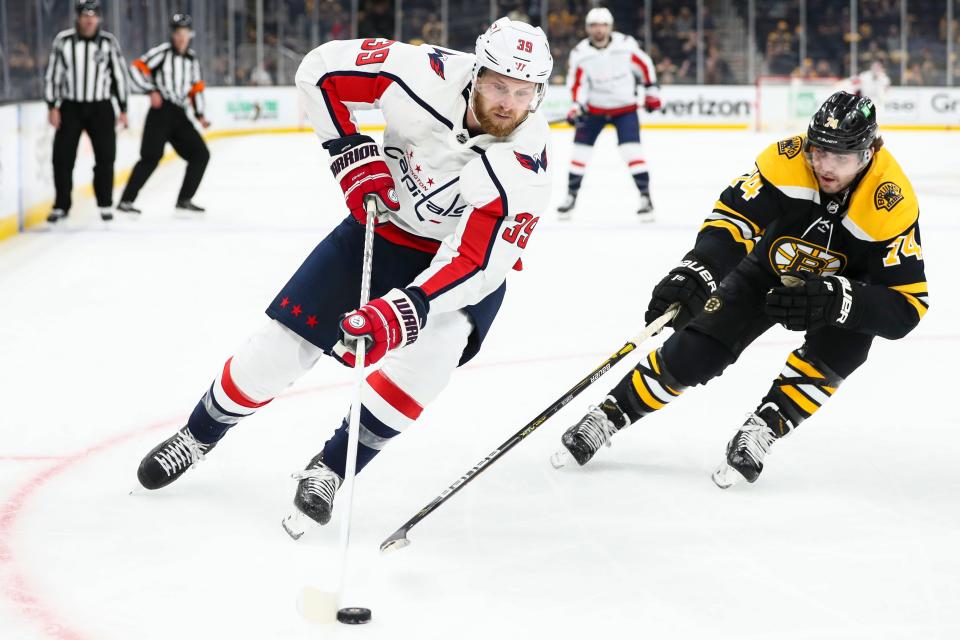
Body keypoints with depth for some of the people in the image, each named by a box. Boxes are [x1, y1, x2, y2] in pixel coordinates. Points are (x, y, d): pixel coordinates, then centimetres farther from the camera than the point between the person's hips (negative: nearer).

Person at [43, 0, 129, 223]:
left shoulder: (108, 42, -3)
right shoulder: (63, 41, -6)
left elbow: (119, 75, 3)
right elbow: (52, 74, -1)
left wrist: (123, 110, 3)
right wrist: (53, 107, -5)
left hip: (100, 107, 0)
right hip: (70, 107, 0)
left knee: (105, 156, -1)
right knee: (62, 157, -2)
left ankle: (105, 205, 11)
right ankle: (61, 205, 8)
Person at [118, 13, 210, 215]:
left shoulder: (192, 58, 15)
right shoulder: (163, 51, -5)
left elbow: (197, 88, 21)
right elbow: (136, 68, -9)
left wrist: (200, 115, 12)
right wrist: (151, 91, -18)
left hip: (179, 115, 7)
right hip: (161, 111, -7)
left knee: (201, 154, 3)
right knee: (152, 157, -16)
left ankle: (184, 199, 13)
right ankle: (126, 201, -15)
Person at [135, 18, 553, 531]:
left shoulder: (524, 170, -31)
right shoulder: (428, 76, -28)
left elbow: (477, 263, -36)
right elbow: (321, 69, -15)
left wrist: (408, 308, -48)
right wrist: (350, 151, -20)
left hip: (464, 258, -2)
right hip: (382, 224, 2)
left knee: (428, 352, -30)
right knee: (281, 346, 1)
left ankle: (331, 469, -7)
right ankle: (198, 436, 29)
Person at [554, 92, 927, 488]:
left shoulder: (894, 205, -34)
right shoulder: (787, 160, -31)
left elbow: (906, 306, -34)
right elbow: (732, 219, -33)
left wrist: (832, 300, -48)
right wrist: (695, 273, -52)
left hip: (846, 282, -1)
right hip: (771, 268, 1)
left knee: (838, 350, -31)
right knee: (693, 351, -7)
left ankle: (762, 430, -17)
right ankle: (609, 415, 11)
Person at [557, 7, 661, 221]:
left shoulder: (626, 45, -14)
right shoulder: (580, 53, -12)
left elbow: (645, 65, 0)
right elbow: (577, 82, -8)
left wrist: (651, 90, 3)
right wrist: (576, 105, -23)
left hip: (625, 107, -2)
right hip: (594, 108, 2)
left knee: (632, 151, -13)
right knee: (580, 151, 0)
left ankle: (645, 197, -5)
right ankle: (571, 196, 14)